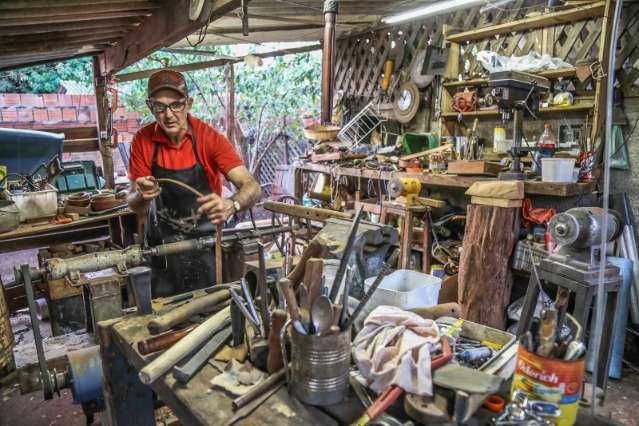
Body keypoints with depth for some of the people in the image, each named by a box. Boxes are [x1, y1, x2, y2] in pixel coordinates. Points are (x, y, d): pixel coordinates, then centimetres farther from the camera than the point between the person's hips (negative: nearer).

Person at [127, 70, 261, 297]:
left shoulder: (210, 138, -15)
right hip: (162, 250, 2)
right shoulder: (143, 140, -8)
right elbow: (135, 206, -4)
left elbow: (252, 188, -23)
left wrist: (231, 205, -45)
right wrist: (142, 196, -27)